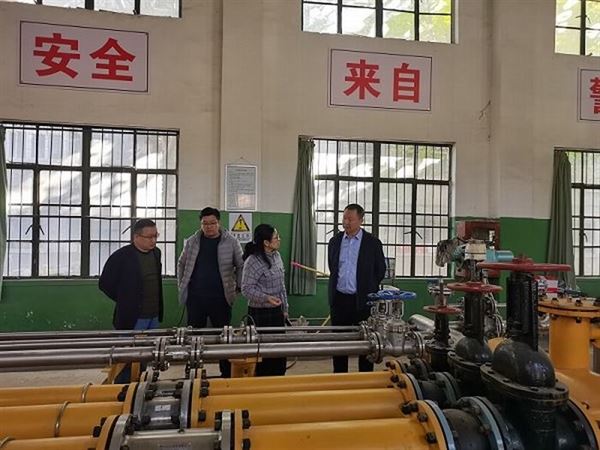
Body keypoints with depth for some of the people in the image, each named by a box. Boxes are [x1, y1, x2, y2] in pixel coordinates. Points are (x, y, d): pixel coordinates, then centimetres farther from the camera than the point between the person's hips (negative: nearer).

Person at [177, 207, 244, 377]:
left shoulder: (230, 242, -2)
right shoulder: (192, 242, 5)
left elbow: (241, 266, 5)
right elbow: (182, 264, 17)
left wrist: (238, 286, -1)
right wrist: (181, 285, 11)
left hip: (220, 298, -2)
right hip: (195, 297, 2)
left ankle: (227, 374, 19)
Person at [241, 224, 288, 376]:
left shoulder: (276, 256, 7)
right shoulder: (252, 261, -16)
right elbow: (247, 288, -16)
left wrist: (285, 308, 15)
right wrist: (266, 298, -29)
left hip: (277, 312, 7)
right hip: (261, 313, -7)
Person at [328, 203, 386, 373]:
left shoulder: (373, 243, -4)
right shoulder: (334, 241, 6)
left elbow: (380, 271, 3)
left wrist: (367, 289, 7)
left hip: (362, 301, -3)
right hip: (339, 299, 3)